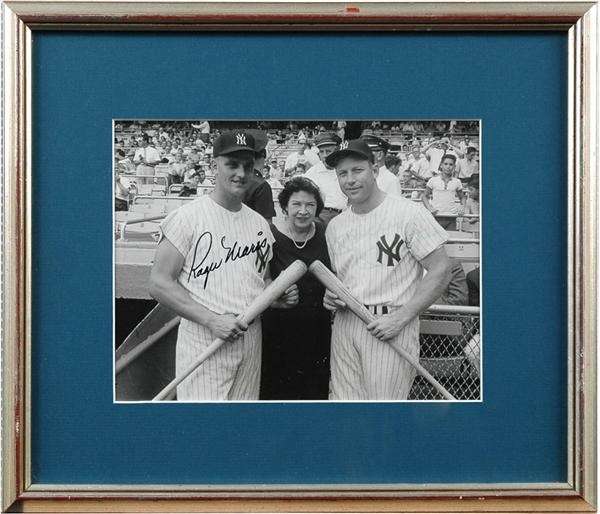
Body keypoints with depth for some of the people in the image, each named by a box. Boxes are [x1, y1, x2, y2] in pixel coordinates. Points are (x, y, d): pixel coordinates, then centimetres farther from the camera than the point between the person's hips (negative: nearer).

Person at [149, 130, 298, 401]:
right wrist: (212, 320, -19)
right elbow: (159, 284, -12)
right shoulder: (188, 216, -8)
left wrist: (280, 295, 3)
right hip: (202, 341, -6)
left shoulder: (260, 223, 13)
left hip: (250, 338, 6)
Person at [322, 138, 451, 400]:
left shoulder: (410, 213, -7)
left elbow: (440, 271, -9)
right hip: (344, 326, 6)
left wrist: (400, 318, -15)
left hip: (392, 328, -6)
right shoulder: (335, 225, 13)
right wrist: (330, 297, 1)